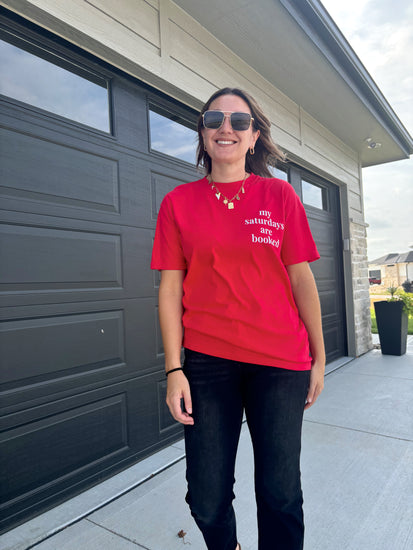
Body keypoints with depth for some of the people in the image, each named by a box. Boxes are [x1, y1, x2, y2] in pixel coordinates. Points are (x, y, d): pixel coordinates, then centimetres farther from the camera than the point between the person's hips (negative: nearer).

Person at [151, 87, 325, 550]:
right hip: (206, 361, 1)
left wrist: (319, 356, 3)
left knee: (280, 494, 10)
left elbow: (301, 278, 4)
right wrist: (174, 369, -4)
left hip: (280, 362, 0)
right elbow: (170, 288, 1)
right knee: (206, 499, 12)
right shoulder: (179, 202, 4)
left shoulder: (279, 195, 5)